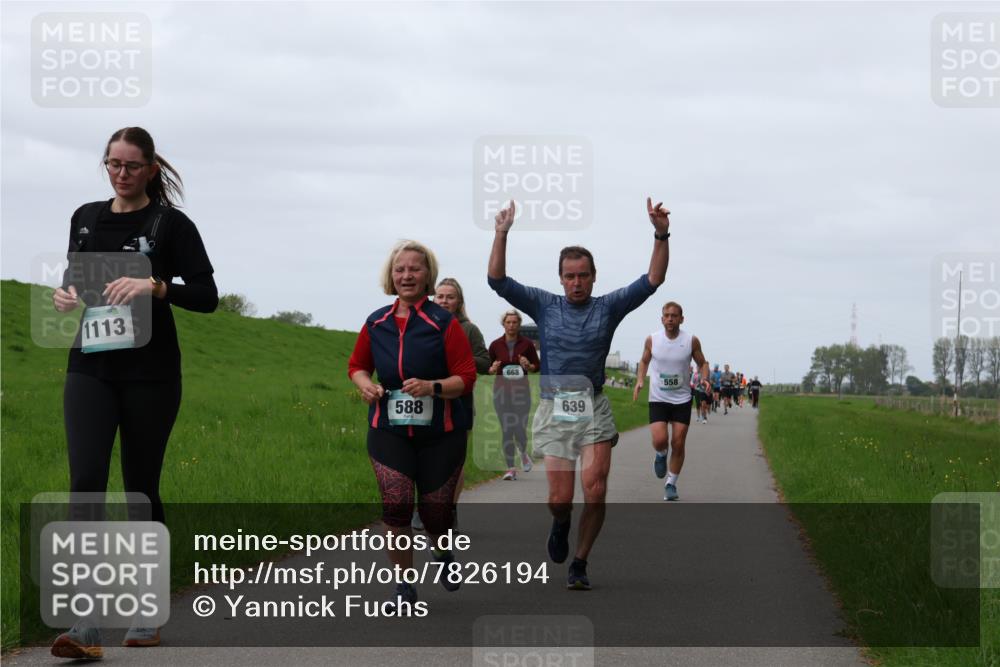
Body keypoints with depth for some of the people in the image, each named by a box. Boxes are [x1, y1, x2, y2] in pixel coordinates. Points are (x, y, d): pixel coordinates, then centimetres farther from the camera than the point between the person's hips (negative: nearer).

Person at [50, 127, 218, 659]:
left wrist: (154, 285, -22)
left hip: (150, 371, -3)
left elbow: (207, 296, -6)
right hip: (91, 366, 3)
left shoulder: (171, 224, -2)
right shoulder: (86, 218, 11)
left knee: (141, 488, 4)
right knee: (86, 480, -14)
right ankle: (86, 624, -19)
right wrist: (65, 293, 1)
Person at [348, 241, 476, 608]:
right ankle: (404, 584, 3)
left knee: (435, 510, 5)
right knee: (395, 505, -13)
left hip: (440, 432, -2)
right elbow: (357, 365, 18)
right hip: (389, 430, 2)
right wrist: (366, 385, -4)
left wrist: (432, 387, -27)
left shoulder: (444, 323, -9)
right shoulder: (376, 323, 3)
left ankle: (443, 553, 42)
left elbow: (466, 377, -10)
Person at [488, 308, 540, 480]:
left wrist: (528, 366, -15)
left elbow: (537, 366, 6)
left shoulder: (527, 344, -1)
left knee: (520, 429, -2)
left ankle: (523, 453, 31)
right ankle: (510, 468, 4)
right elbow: (488, 368, 10)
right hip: (501, 389, 1)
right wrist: (493, 369, -12)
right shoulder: (496, 345, 1)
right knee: (506, 430, -2)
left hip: (521, 389, -1)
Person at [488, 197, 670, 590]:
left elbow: (652, 280, -1)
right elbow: (497, 280, -1)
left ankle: (579, 564, 4)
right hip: (554, 410, 0)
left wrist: (661, 236, -14)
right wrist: (502, 234, -12)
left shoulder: (607, 308, 6)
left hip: (594, 411, 0)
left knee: (595, 492, -11)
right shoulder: (544, 305, 7)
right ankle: (561, 524, 34)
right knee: (560, 498, -3)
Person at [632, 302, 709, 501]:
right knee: (660, 440, -16)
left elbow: (702, 363, 7)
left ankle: (671, 483, 16)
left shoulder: (691, 341, -6)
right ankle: (661, 455, 21)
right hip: (658, 399, 0)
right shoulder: (652, 339, -4)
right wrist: (640, 381, -4)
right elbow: (644, 361, 12)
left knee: (678, 444, 0)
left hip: (682, 400, 0)